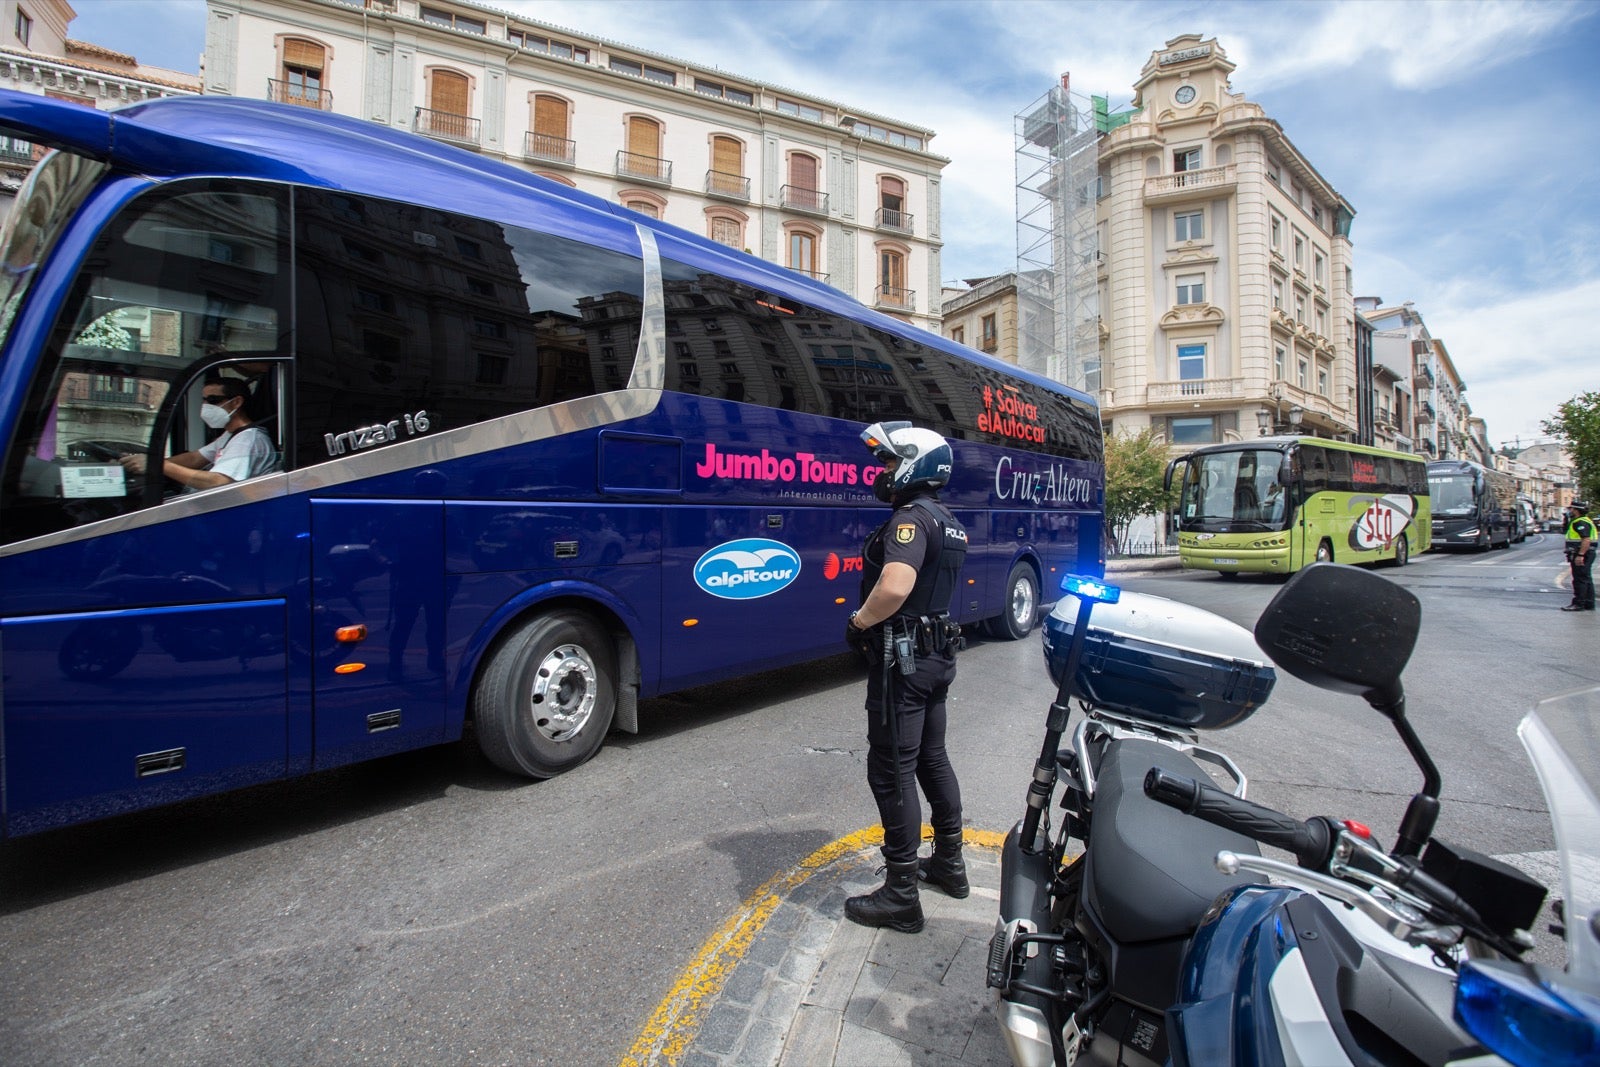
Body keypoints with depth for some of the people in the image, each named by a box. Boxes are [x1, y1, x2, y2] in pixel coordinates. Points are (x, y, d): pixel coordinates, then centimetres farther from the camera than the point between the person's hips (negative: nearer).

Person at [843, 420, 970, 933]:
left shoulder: (911, 518, -19)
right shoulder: (949, 523, 13)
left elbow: (894, 587, -35)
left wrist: (859, 621, -18)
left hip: (902, 659, -10)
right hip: (937, 654, 10)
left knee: (891, 771, -2)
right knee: (932, 758, 21)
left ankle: (901, 896, 8)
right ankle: (949, 862, 36)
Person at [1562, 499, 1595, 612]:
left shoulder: (1581, 522, -16)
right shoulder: (1577, 522, 17)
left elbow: (1587, 540, -25)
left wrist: (1580, 555, -28)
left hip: (1581, 556, -11)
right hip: (1584, 555, 11)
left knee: (1580, 580, -7)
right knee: (1586, 580, 13)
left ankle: (1578, 604, -5)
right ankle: (1589, 604, 18)